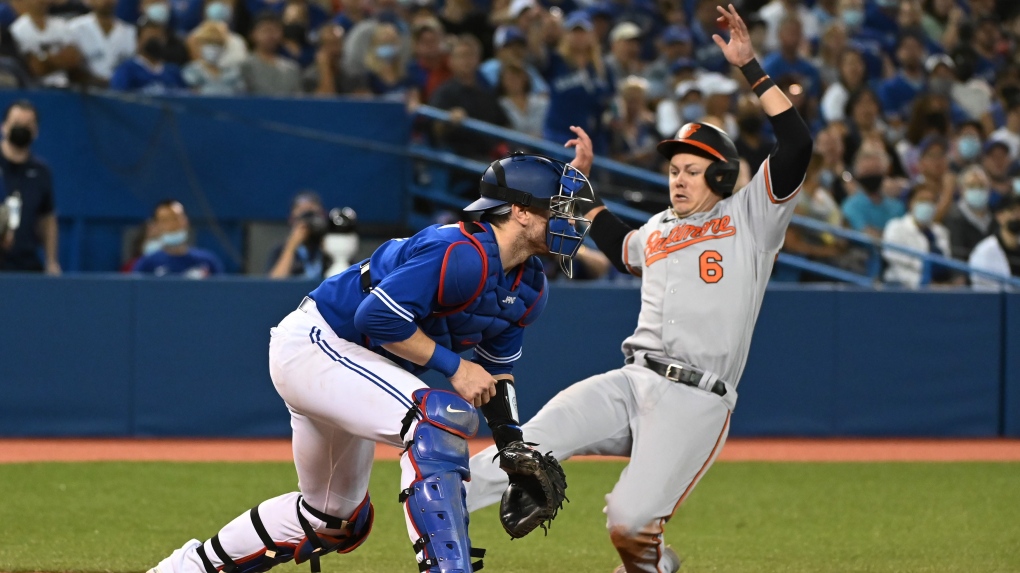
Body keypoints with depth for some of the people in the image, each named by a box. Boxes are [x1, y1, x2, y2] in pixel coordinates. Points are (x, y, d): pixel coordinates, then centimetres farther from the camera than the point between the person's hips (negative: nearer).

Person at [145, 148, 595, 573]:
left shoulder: (529, 290, 3)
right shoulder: (461, 255, -26)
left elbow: (496, 369, 13)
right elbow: (379, 316, -30)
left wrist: (514, 446, 1)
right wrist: (452, 366, -25)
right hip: (311, 345, -10)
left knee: (334, 518, 19)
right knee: (441, 417, -31)